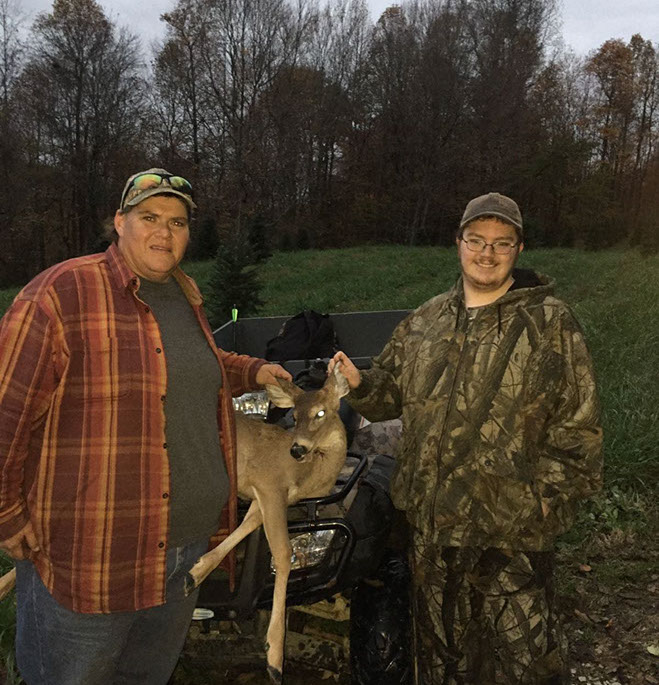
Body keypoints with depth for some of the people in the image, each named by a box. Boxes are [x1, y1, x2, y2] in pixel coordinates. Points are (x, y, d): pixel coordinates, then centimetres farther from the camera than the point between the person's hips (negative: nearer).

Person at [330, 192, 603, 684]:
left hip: (511, 525, -4)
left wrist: (553, 492, -10)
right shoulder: (427, 321, 8)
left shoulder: (550, 322, -7)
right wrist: (360, 382, -5)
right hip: (430, 519, 5)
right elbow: (392, 389, 15)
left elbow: (577, 421, -6)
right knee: (438, 638, 21)